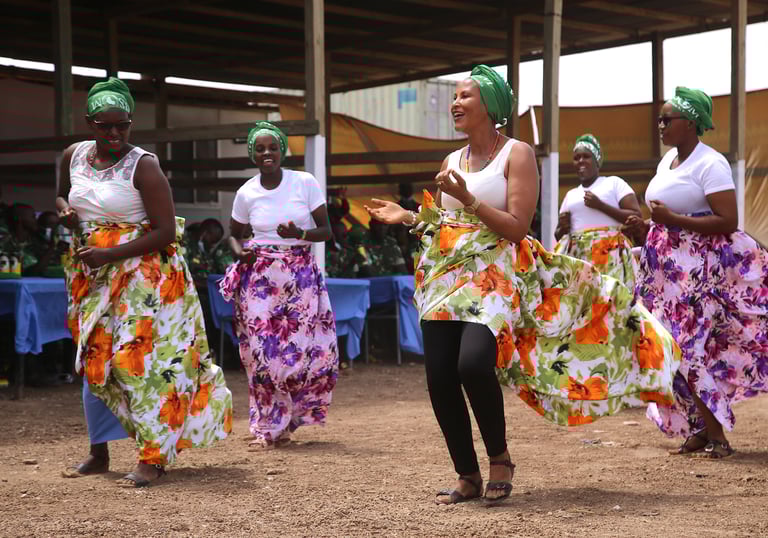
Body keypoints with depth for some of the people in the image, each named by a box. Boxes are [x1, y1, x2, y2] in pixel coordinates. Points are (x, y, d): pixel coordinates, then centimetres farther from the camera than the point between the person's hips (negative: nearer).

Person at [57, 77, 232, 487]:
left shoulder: (143, 166, -13)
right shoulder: (73, 156, 5)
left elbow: (165, 231, -16)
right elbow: (61, 194, 26)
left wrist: (109, 254, -22)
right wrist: (65, 212, 1)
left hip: (141, 273, -6)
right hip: (91, 276, 7)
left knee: (141, 360, -11)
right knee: (94, 361, 10)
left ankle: (154, 458, -7)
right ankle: (98, 453, 22)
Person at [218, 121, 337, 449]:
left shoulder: (305, 183, -3)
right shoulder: (246, 193, 2)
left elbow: (326, 230, 0)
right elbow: (234, 233, 16)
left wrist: (301, 234, -20)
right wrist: (239, 252, -6)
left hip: (301, 276, -1)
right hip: (260, 278, 1)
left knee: (301, 348, -5)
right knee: (263, 351, -4)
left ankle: (279, 425, 14)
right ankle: (269, 427, 9)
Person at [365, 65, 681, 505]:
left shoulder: (517, 154, -2)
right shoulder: (452, 162, 17)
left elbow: (517, 228, -10)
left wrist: (468, 200, -18)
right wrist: (409, 218, 6)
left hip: (494, 277, -6)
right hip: (447, 278, 6)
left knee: (474, 365, -27)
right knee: (439, 379, -4)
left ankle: (500, 457, -3)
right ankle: (468, 477, 9)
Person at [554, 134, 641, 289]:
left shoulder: (614, 182, 8)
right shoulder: (570, 195, 22)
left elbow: (637, 217, -2)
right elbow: (558, 235, 26)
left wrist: (600, 206, -9)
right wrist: (562, 228, 2)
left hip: (609, 253, -5)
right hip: (577, 256, 5)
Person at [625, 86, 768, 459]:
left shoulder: (709, 164, -13)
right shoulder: (668, 160, 14)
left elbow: (728, 222, -20)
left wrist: (671, 219, -22)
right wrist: (645, 228, 5)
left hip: (699, 270, -9)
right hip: (671, 269, 9)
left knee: (692, 349, -10)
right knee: (678, 348, 7)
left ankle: (717, 436, -2)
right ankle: (701, 429, 14)